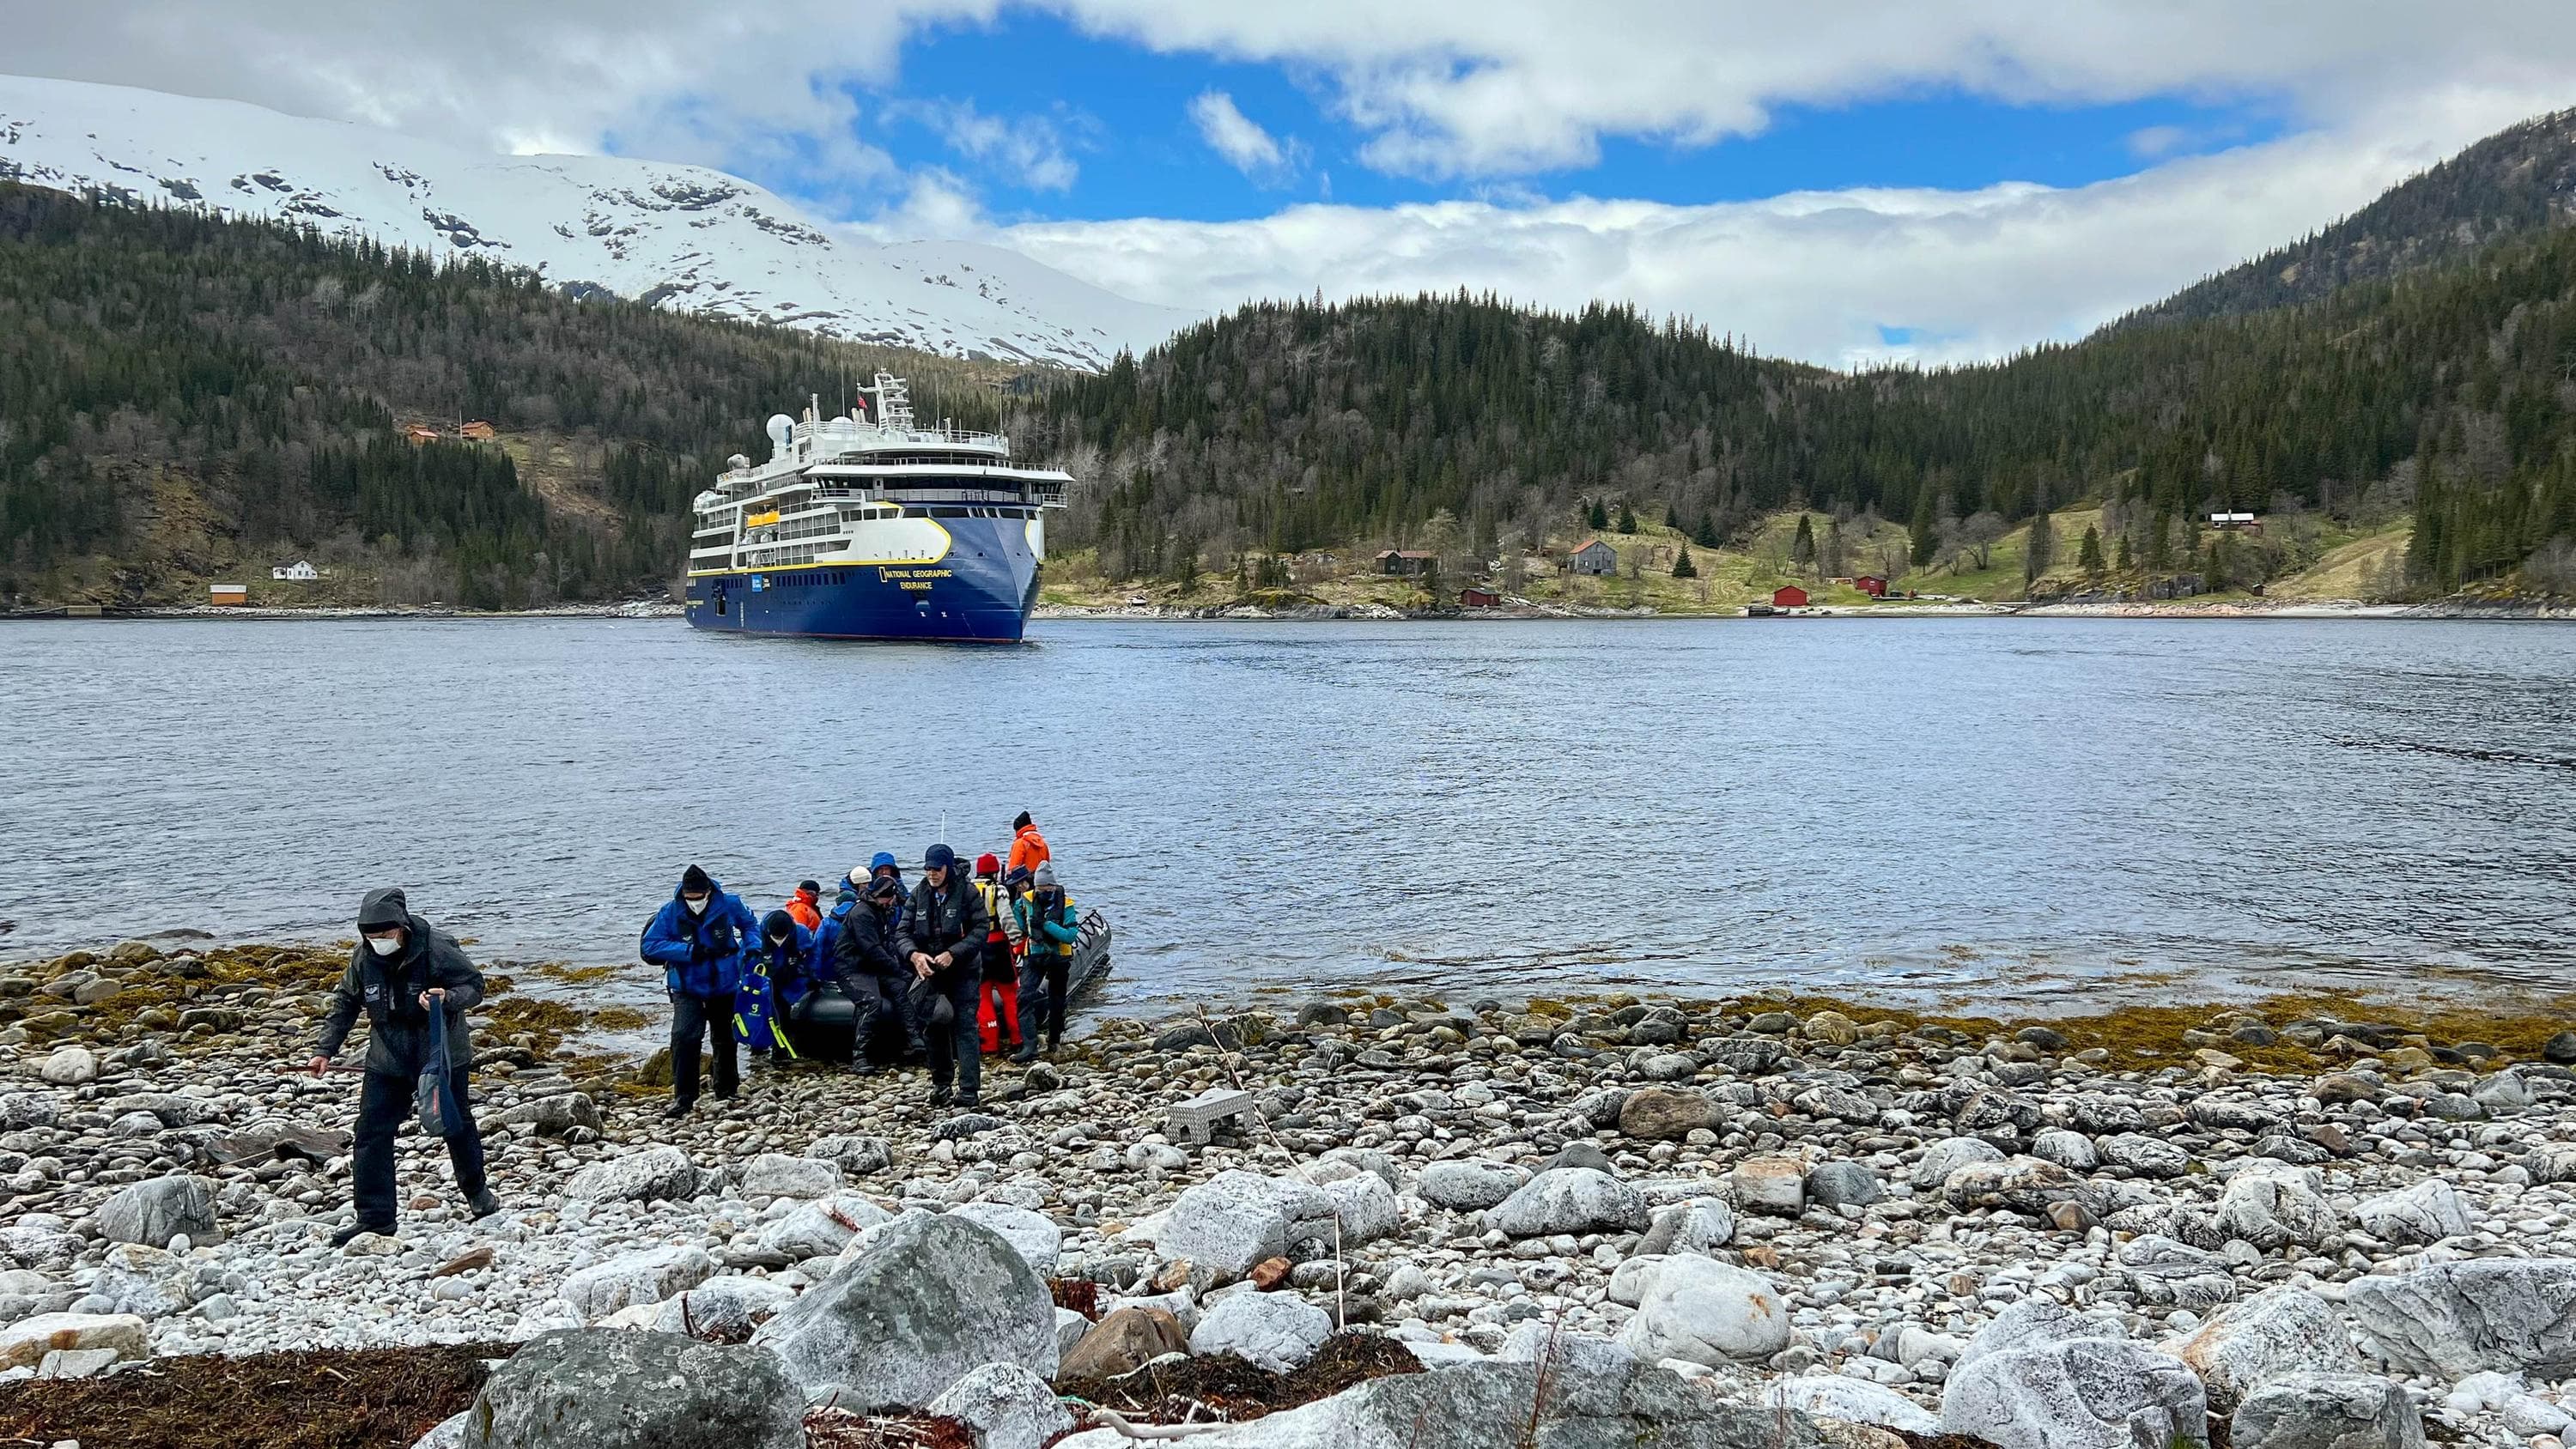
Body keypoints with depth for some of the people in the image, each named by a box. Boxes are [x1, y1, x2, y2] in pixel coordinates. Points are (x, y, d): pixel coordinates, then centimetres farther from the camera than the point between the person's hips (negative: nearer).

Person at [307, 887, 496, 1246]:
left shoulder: (437, 947, -21)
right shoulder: (363, 956, -7)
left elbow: (474, 985, -13)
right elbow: (344, 1004, 7)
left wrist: (448, 998, -34)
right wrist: (324, 1050, 3)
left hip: (442, 1055, -3)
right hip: (387, 1059, 4)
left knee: (456, 1124, 13)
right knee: (371, 1134, -2)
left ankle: (477, 1191, 36)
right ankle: (375, 1217, 6)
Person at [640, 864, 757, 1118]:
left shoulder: (729, 904, -12)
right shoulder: (670, 912, -16)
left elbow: (750, 924, 9)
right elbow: (651, 945, -18)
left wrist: (752, 948, -10)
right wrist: (690, 951, -27)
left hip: (725, 985, 2)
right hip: (687, 989, -2)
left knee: (725, 1039, 15)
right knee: (683, 1037, -19)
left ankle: (727, 1093, 34)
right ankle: (683, 1097, -12)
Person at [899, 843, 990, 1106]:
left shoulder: (968, 893, -8)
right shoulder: (919, 895, 4)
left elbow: (981, 929, -13)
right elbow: (902, 932, 1)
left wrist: (953, 953, -23)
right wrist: (914, 955, -20)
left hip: (963, 971, -4)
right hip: (929, 972, 4)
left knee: (965, 1028, -9)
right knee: (934, 1028, 11)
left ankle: (970, 1091, -9)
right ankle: (940, 1083, 25)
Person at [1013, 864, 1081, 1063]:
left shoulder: (1065, 904, -16)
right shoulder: (1027, 899, -7)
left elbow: (1071, 936, -26)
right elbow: (1018, 916, 19)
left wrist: (1046, 924, -32)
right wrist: (1022, 931, 7)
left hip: (1058, 958, -1)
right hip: (1034, 957, 1)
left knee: (1056, 1001, 15)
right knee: (1025, 997, -18)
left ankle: (1054, 1039, 38)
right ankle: (1029, 1047, -23)